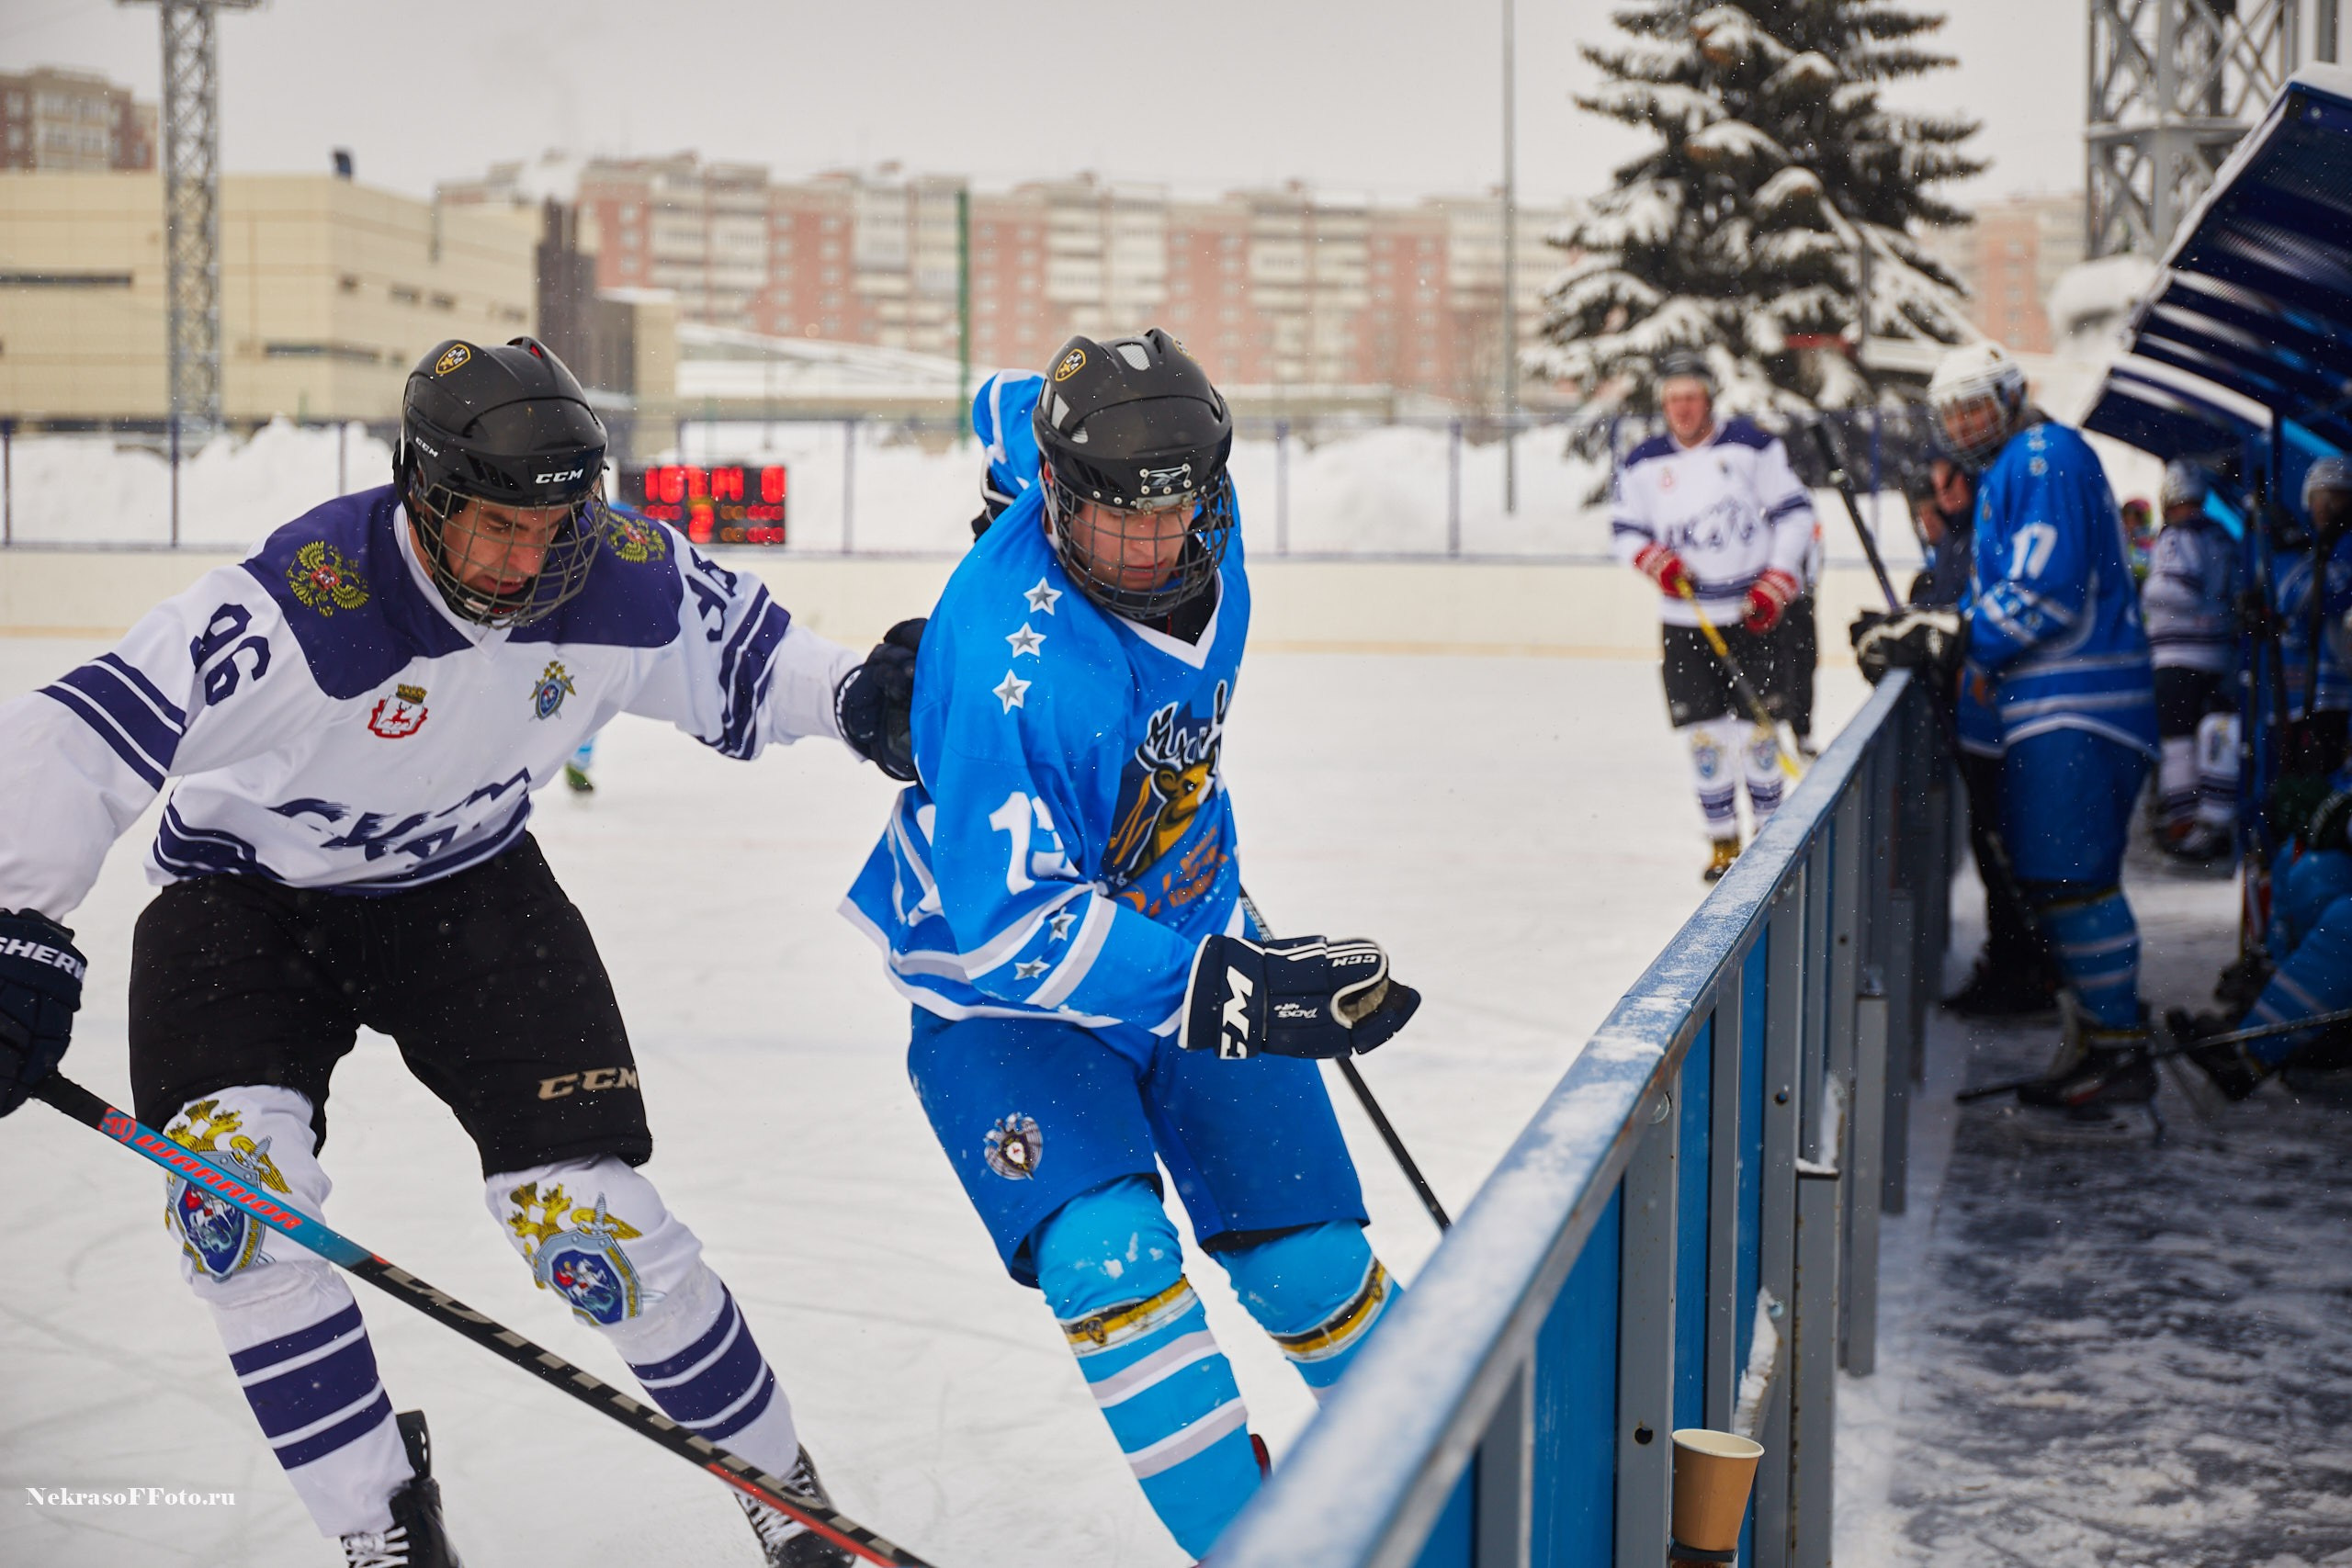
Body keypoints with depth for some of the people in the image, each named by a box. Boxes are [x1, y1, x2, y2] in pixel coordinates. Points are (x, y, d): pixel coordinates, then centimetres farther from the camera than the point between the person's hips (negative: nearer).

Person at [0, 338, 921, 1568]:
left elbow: (739, 650, 3)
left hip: (464, 885, 2)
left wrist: (851, 697, -14)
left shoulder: (620, 580, -18)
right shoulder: (303, 604, -34)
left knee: (584, 1205, -7)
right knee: (233, 1171, -25)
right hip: (247, 894, -2)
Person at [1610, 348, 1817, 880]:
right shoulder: (1643, 464, 4)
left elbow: (1795, 511, -1)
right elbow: (1624, 529, 10)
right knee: (1704, 735, 0)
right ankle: (1723, 842, 13)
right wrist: (1655, 561, -11)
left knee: (1757, 728, 0)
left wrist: (1775, 587, -8)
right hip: (1686, 621, 2)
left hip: (1753, 615, -2)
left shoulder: (1752, 446, -3)